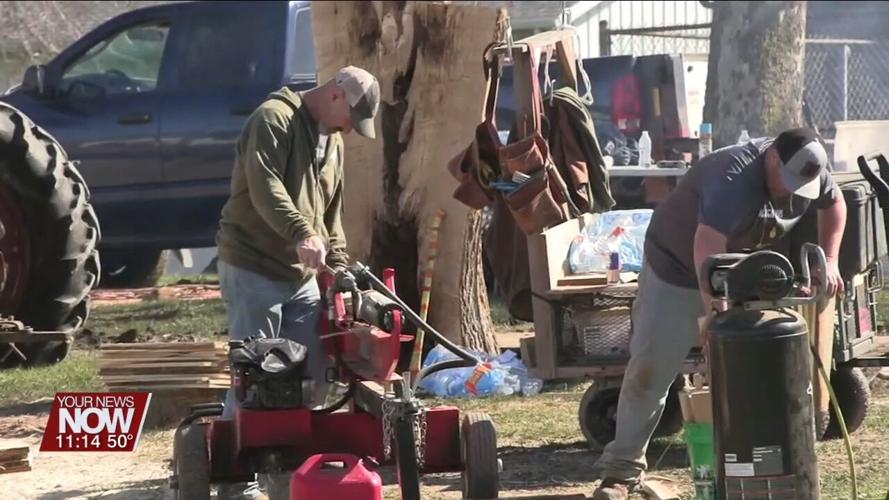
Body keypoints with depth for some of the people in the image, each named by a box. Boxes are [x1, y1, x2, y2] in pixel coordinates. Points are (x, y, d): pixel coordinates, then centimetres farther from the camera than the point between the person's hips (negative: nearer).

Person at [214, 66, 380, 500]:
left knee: (313, 374, 4)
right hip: (253, 269, -8)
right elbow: (265, 186, -25)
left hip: (302, 276, 8)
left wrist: (339, 265, 11)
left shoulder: (332, 142, 18)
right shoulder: (274, 118, -10)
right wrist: (301, 234, -37)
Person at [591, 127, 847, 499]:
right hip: (678, 267, -7)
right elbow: (707, 245, -47)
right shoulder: (734, 176, -36)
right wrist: (714, 312, -55)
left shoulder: (808, 175, -12)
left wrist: (829, 260, -1)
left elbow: (835, 203, 12)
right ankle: (622, 468, -3)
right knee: (649, 369, -7)